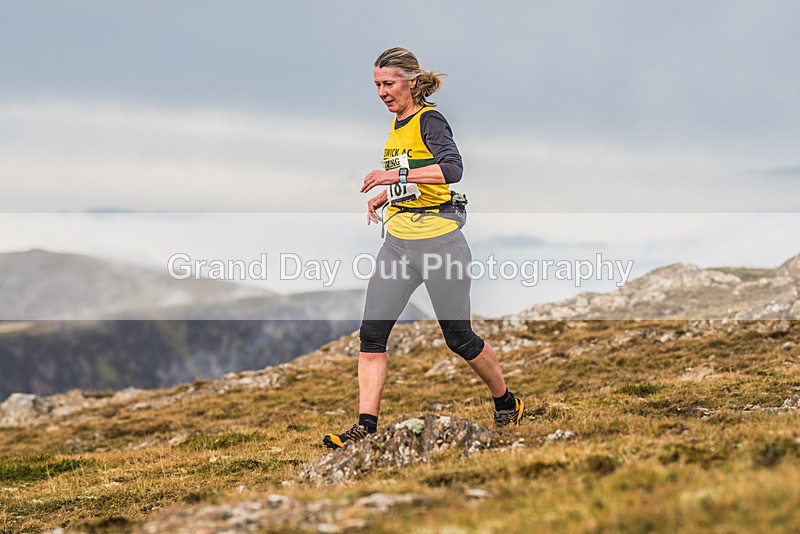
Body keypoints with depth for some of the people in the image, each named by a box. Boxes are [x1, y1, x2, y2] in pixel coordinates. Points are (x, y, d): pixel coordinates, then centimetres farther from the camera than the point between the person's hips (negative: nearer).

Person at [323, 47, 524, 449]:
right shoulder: (398, 123, 14)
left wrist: (394, 176, -34)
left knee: (459, 338, 3)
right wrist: (382, 196, 16)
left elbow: (452, 169, -29)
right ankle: (366, 426, -5)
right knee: (371, 333, -5)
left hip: (438, 240, -8)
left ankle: (507, 404, 26)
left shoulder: (430, 121, -11)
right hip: (398, 242, 8)